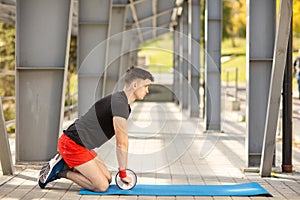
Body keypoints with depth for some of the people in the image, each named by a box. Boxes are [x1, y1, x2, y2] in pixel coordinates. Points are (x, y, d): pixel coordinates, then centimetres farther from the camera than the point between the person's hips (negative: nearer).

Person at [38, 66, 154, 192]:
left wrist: (122, 171, 20)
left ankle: (65, 164, 11)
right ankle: (60, 171, -5)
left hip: (79, 143, 11)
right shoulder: (120, 104, -19)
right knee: (102, 186, -13)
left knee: (107, 179, 11)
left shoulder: (119, 100, 14)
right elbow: (122, 144, -17)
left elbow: (120, 141, 20)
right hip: (72, 144, -11)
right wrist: (123, 173, -8)